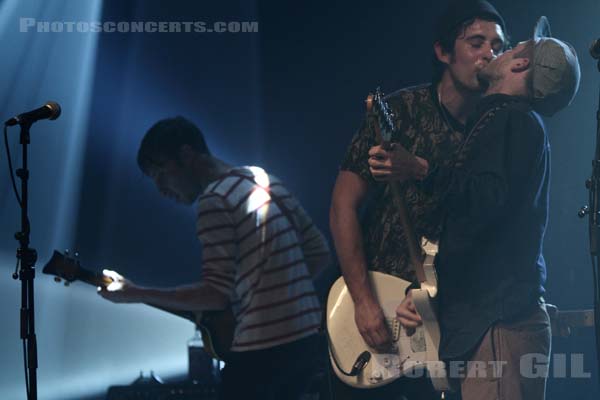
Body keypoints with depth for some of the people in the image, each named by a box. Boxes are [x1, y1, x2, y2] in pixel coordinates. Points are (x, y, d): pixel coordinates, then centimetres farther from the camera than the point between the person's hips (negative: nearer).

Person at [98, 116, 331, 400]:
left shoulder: (214, 200, -10)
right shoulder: (266, 179, 15)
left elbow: (216, 294, -14)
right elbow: (320, 252, 17)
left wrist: (135, 294, -9)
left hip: (262, 347, -8)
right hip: (307, 336, 8)